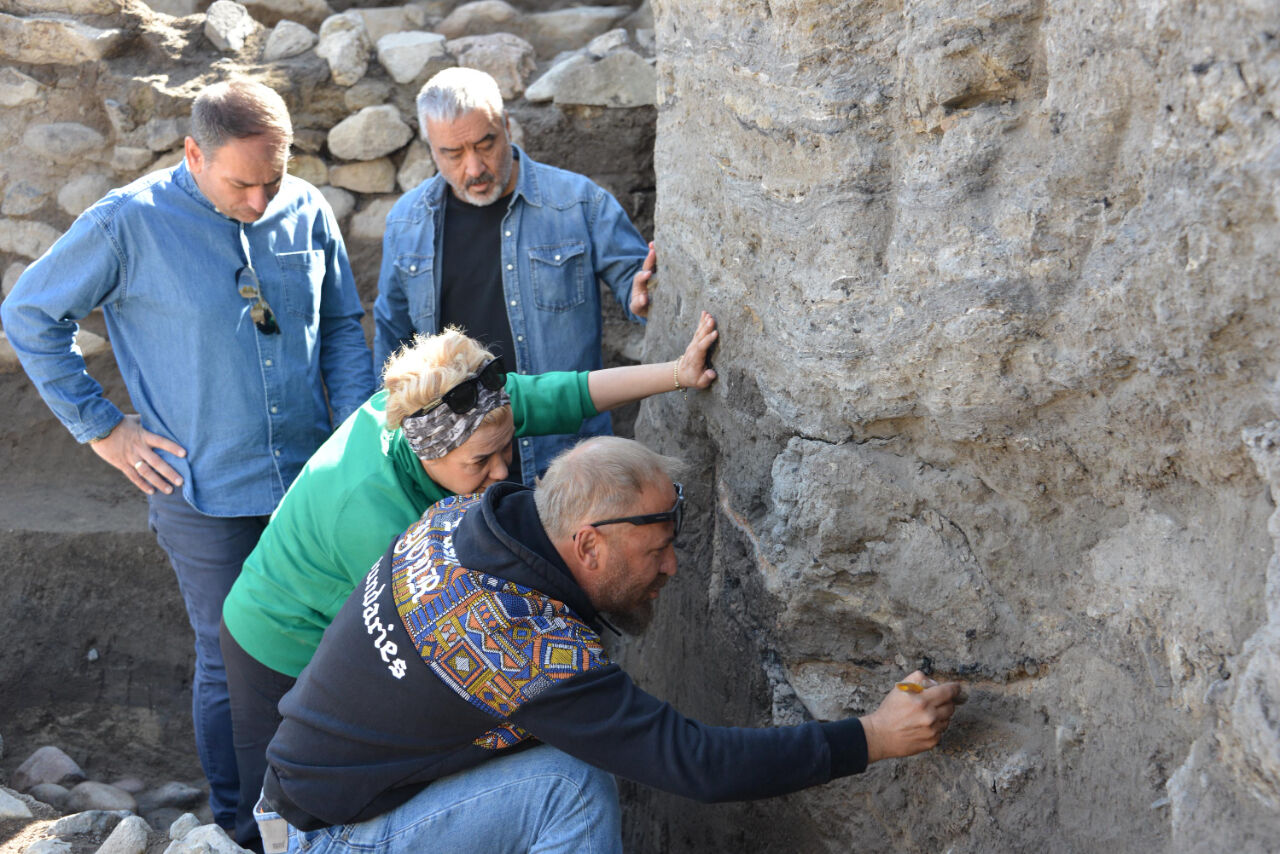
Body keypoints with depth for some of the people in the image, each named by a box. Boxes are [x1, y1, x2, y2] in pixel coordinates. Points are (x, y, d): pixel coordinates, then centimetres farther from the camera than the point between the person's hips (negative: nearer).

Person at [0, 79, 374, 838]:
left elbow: (343, 326, 11)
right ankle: (241, 825, 27)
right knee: (232, 664, 8)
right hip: (205, 493, -3)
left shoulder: (307, 211, -1)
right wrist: (103, 428, -3)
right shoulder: (130, 224, -12)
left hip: (311, 479, 4)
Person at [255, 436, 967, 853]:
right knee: (573, 784, -22)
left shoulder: (465, 515, -8)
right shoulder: (536, 646, -31)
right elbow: (697, 763, -29)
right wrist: (871, 740, -24)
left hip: (321, 763, 9)